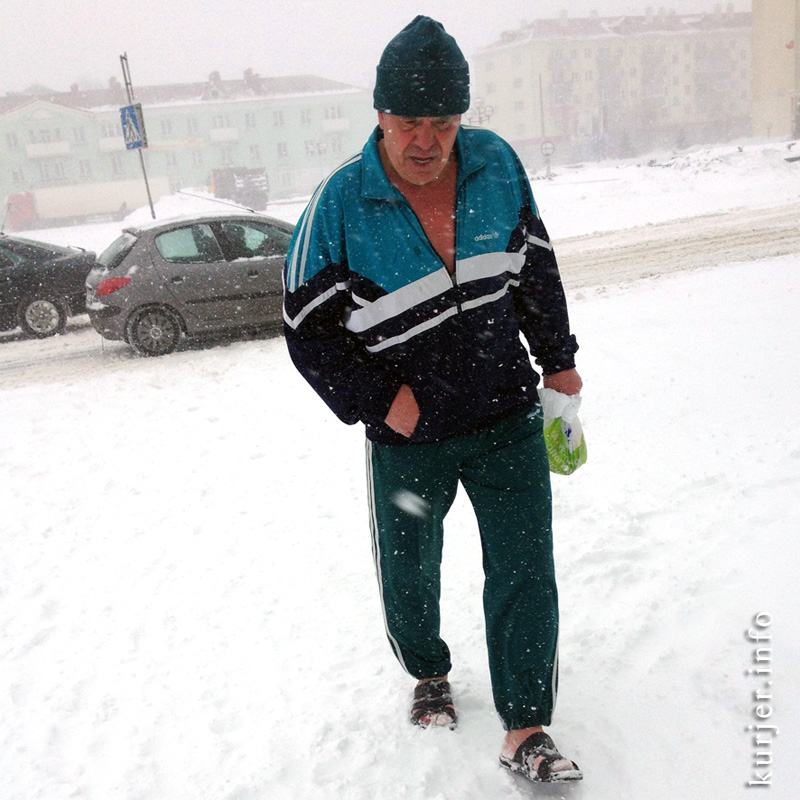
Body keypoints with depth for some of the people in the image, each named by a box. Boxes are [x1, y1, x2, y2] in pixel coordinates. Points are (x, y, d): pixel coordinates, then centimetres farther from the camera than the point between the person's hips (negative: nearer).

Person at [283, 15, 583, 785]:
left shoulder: (497, 164, -5)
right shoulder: (338, 206, -16)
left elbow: (535, 268, 9)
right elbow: (308, 332, -9)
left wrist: (558, 360, 14)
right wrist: (379, 401, -15)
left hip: (508, 419, 2)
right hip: (408, 438, -1)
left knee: (524, 574, 3)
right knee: (408, 573, 17)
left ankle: (524, 731, 20)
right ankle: (428, 675, 47)